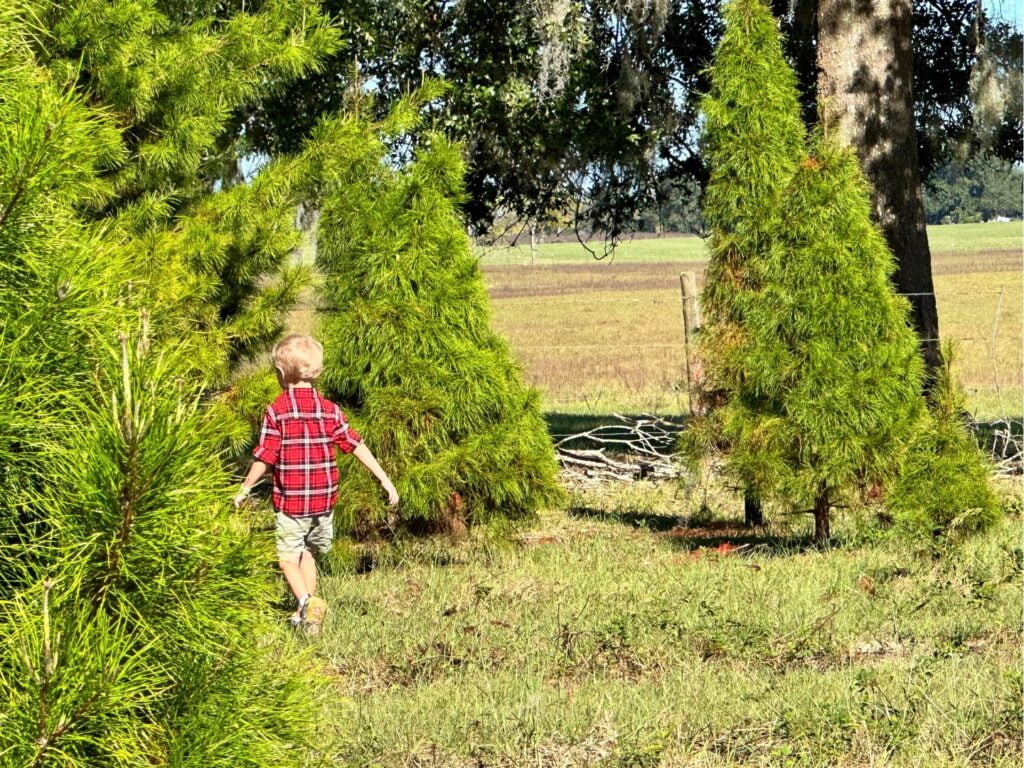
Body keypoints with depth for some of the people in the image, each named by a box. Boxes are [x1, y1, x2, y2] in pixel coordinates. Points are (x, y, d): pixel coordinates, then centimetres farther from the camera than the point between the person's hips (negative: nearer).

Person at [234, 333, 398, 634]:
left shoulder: (276, 411, -11)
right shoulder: (329, 410, 1)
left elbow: (265, 457, -11)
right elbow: (356, 445, 1)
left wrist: (245, 489, 2)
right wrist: (384, 479, 7)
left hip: (290, 500, -4)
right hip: (324, 499, 5)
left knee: (288, 557, 4)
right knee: (308, 554, 20)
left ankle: (307, 602, -18)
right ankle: (306, 614, 25)